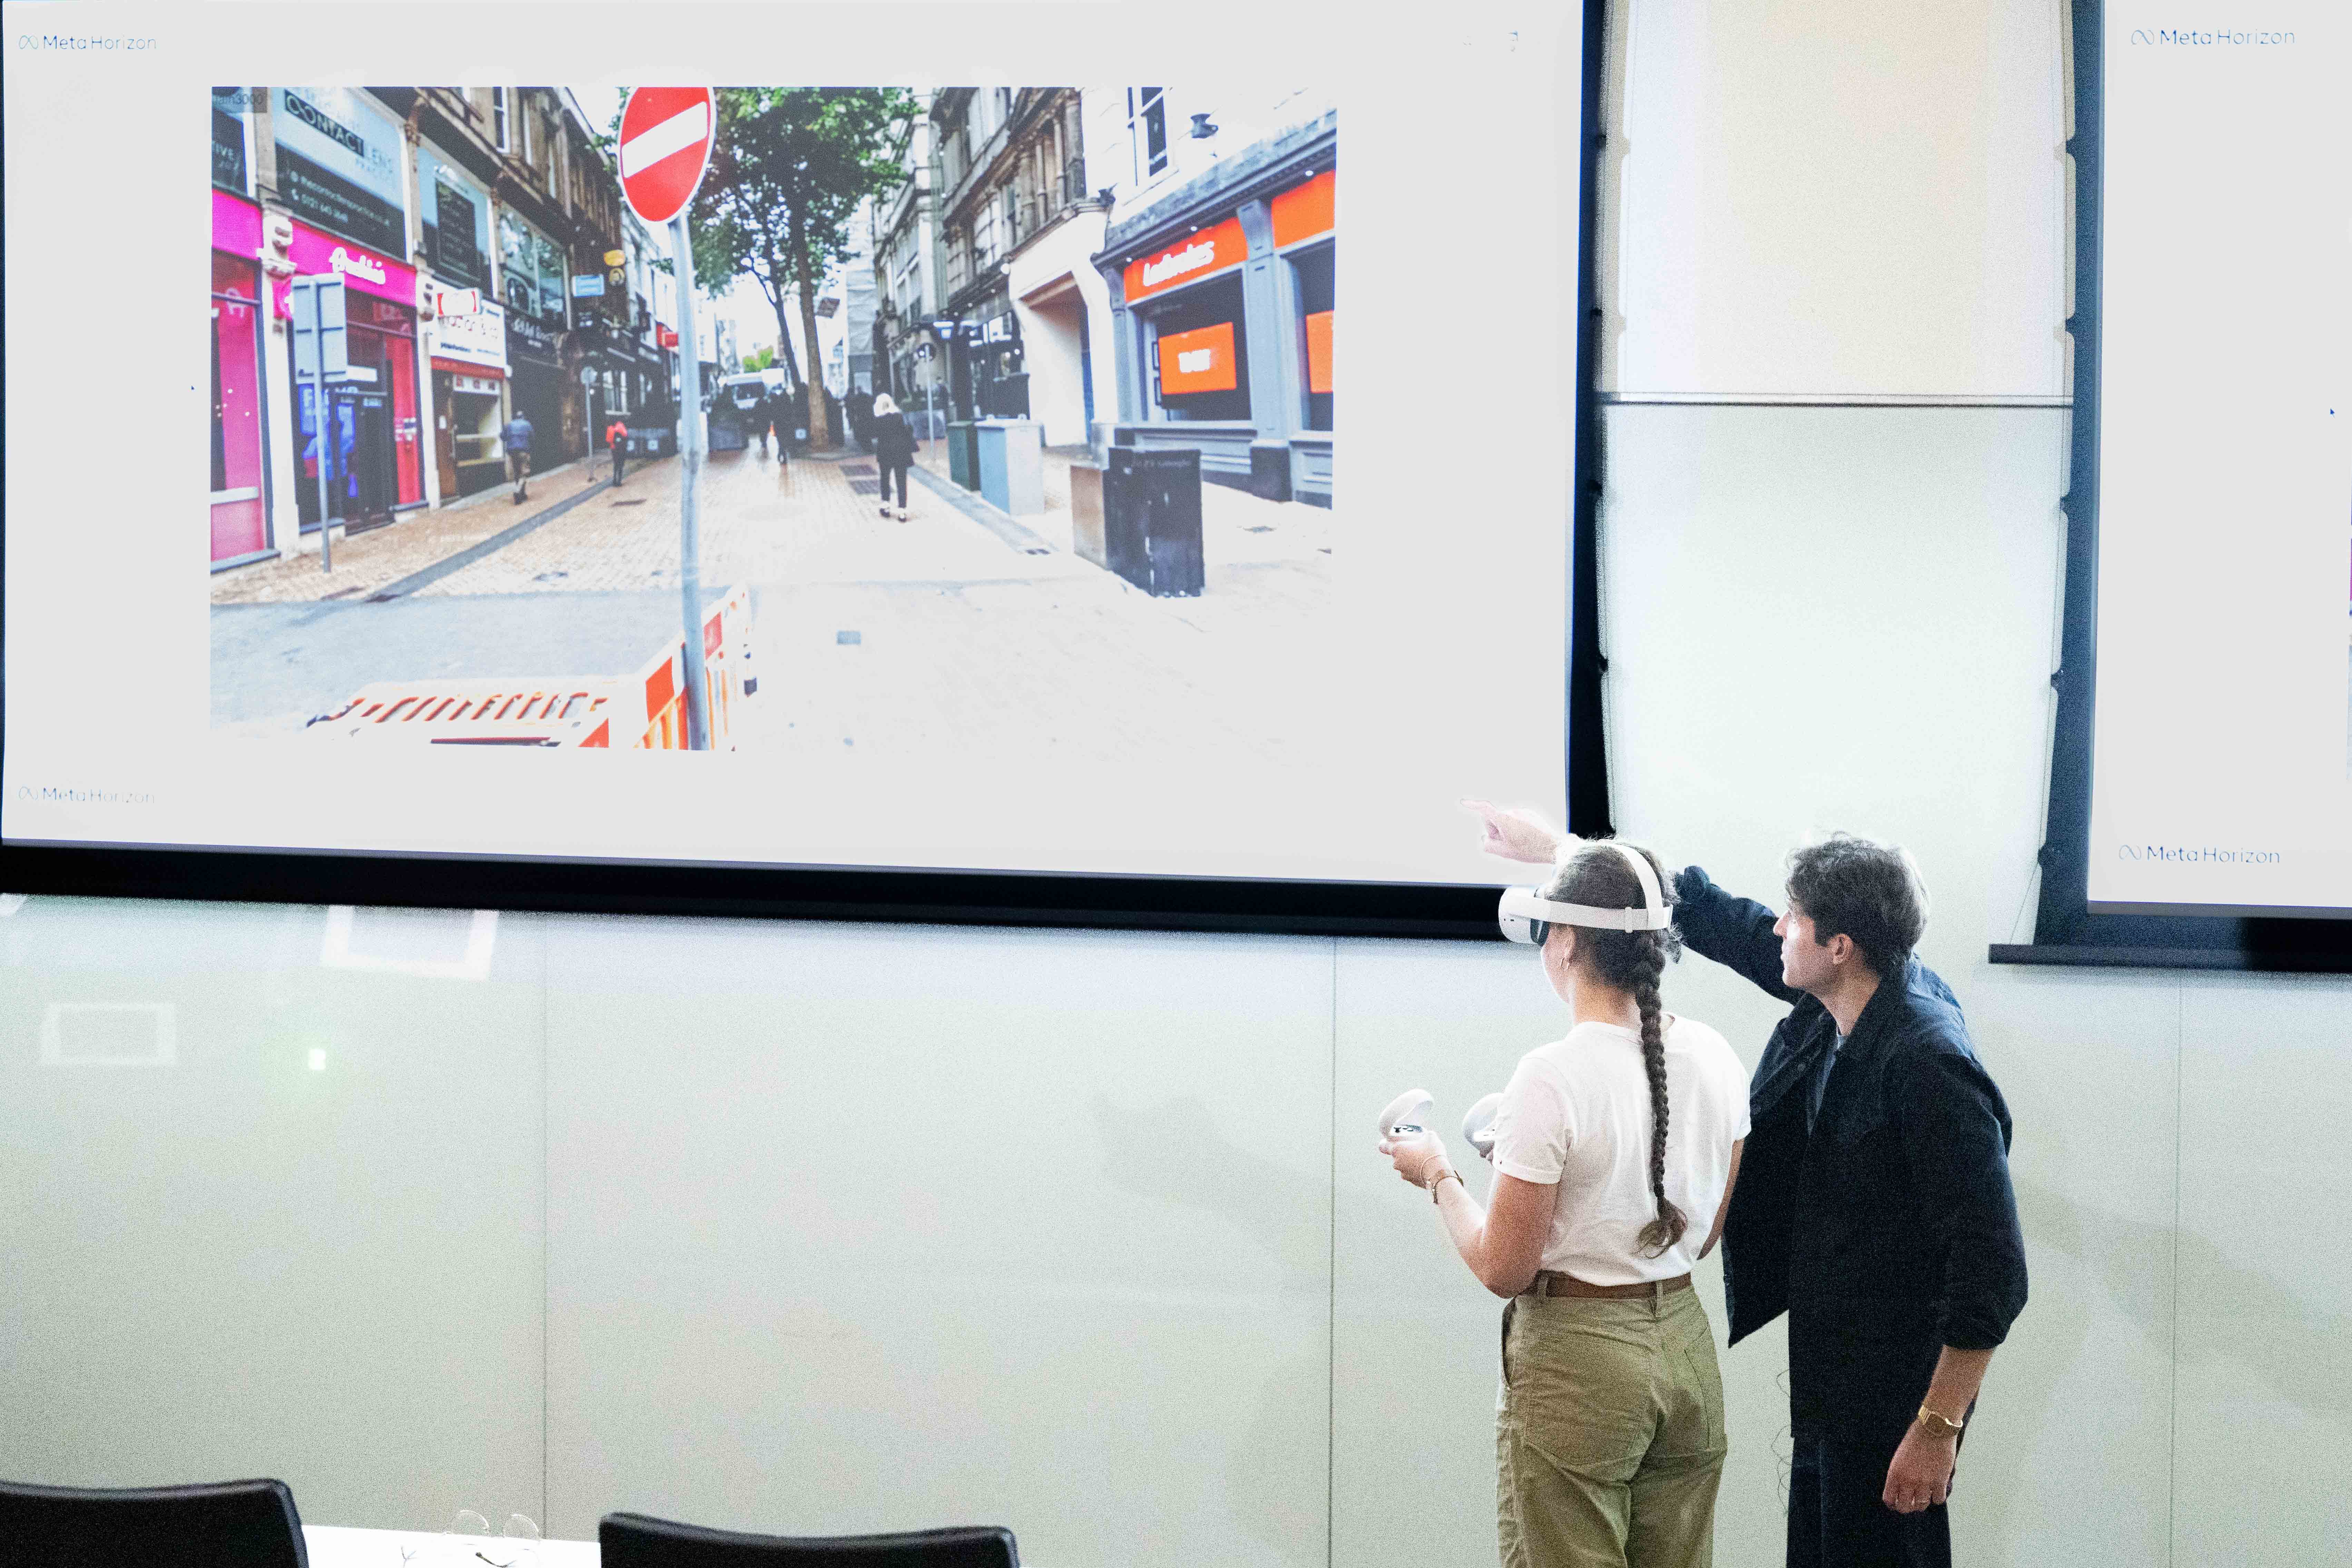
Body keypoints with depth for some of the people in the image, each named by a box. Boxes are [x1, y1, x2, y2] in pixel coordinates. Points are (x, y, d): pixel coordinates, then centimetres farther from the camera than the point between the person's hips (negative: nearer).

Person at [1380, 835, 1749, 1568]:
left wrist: (1439, 1177, 2)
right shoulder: (1714, 1058, 0)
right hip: (1686, 1345, 7)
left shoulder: (1553, 1078, -20)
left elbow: (1503, 1271, -15)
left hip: (1576, 1360, -7)